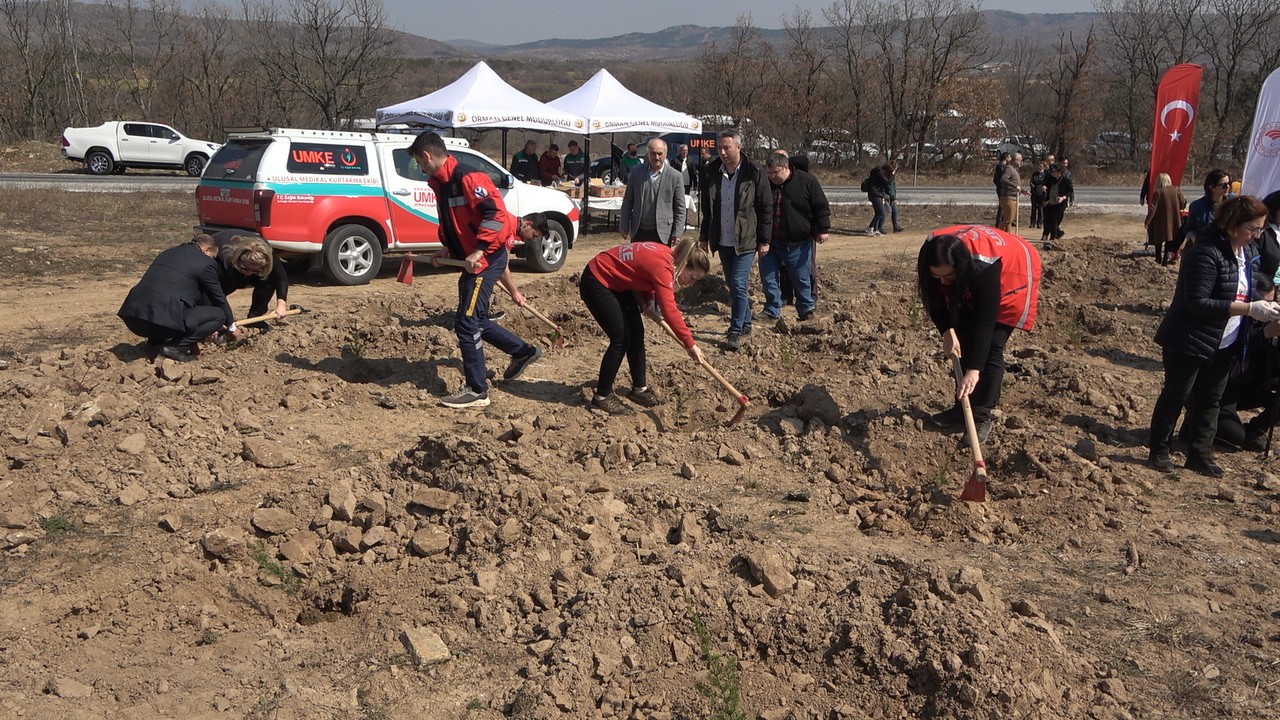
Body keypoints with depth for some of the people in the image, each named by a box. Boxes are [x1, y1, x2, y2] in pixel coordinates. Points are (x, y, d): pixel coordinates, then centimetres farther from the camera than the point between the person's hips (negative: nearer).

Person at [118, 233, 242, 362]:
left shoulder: (167, 253, 26)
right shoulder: (205, 263, 3)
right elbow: (218, 297, 13)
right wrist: (232, 327, 29)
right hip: (163, 320, -8)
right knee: (219, 315, 5)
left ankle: (156, 341, 16)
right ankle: (174, 347, -6)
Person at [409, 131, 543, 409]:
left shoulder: (468, 178, -17)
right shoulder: (442, 184, 14)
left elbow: (496, 213, -25)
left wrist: (479, 251, -28)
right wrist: (447, 250, 10)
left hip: (486, 259, -10)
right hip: (471, 259, 10)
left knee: (466, 322, -9)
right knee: (475, 320, 18)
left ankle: (477, 391, 0)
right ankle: (523, 351, 35)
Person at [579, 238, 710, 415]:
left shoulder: (667, 256, -3)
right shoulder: (662, 267, -30)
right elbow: (670, 311, -35)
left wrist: (647, 305, -6)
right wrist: (690, 345, -32)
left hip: (618, 282, 10)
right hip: (597, 282, -10)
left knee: (636, 333, 11)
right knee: (621, 339, -9)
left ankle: (639, 388, 24)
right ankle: (602, 397, 2)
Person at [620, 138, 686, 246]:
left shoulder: (675, 176, -2)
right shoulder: (636, 173, 4)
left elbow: (680, 208, -1)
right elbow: (627, 202, 9)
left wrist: (677, 233, -6)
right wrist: (624, 226, 3)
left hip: (662, 234, -2)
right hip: (639, 232, 2)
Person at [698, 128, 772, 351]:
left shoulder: (754, 175, -9)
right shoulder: (712, 173, 3)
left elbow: (766, 209, -5)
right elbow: (705, 208, 11)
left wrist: (764, 240, -7)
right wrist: (704, 237, 11)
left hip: (745, 241, -5)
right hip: (723, 241, 5)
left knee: (738, 284, -10)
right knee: (733, 285, 13)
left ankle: (736, 331, -3)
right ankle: (745, 323, 27)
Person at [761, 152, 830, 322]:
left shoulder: (807, 181, -7)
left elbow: (821, 206, -2)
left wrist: (822, 230, -6)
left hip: (797, 244, -3)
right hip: (770, 243, 3)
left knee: (802, 279, 9)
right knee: (768, 279, 5)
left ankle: (807, 308, 27)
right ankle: (772, 312, 17)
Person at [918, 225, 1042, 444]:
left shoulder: (985, 266, -44)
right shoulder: (933, 255, -29)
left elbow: (985, 321, -43)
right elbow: (935, 300, -13)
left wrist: (974, 370, -46)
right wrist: (947, 332, -27)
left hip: (1013, 276, -5)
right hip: (971, 286, 6)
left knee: (991, 346, -14)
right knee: (962, 344, 1)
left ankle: (982, 417, -9)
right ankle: (962, 408, 11)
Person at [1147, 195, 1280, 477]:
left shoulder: (1247, 252, 6)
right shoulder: (1207, 253, -22)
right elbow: (1198, 303, -28)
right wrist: (1250, 309, -28)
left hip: (1225, 345, 8)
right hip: (1189, 342, -8)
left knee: (1210, 400, 13)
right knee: (1176, 396, 4)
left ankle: (1200, 454, 24)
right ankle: (1158, 451, 17)